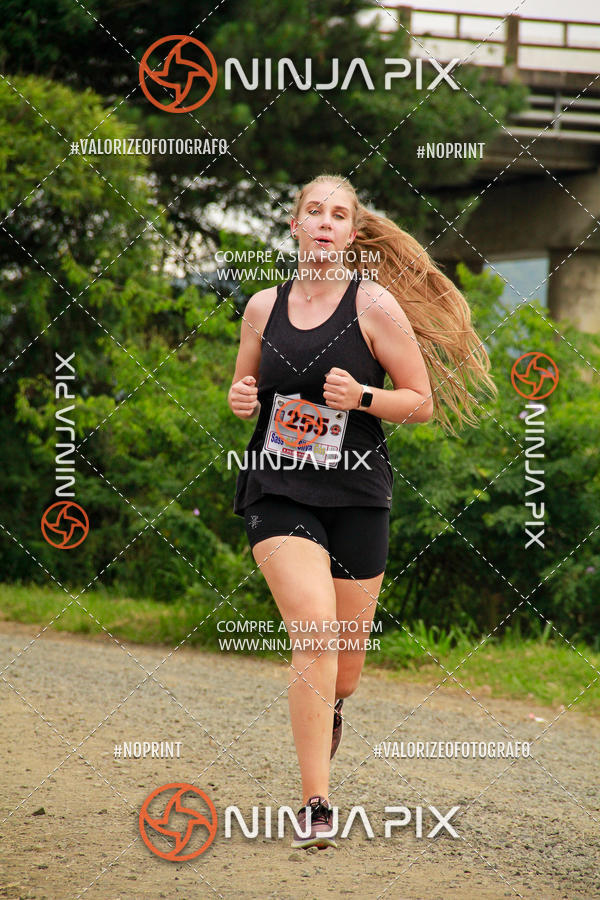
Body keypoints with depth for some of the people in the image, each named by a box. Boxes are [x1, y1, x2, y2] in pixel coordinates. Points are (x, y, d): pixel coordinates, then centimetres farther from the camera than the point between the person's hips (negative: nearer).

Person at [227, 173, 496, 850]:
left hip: (356, 496, 0)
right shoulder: (263, 307, 6)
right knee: (315, 632, -21)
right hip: (278, 494, 0)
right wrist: (239, 399, -1)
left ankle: (330, 705, 48)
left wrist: (361, 397, -17)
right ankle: (314, 805, -14)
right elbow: (243, 386, 22)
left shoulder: (375, 304, -3)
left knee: (342, 669, 8)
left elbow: (424, 403, 0)